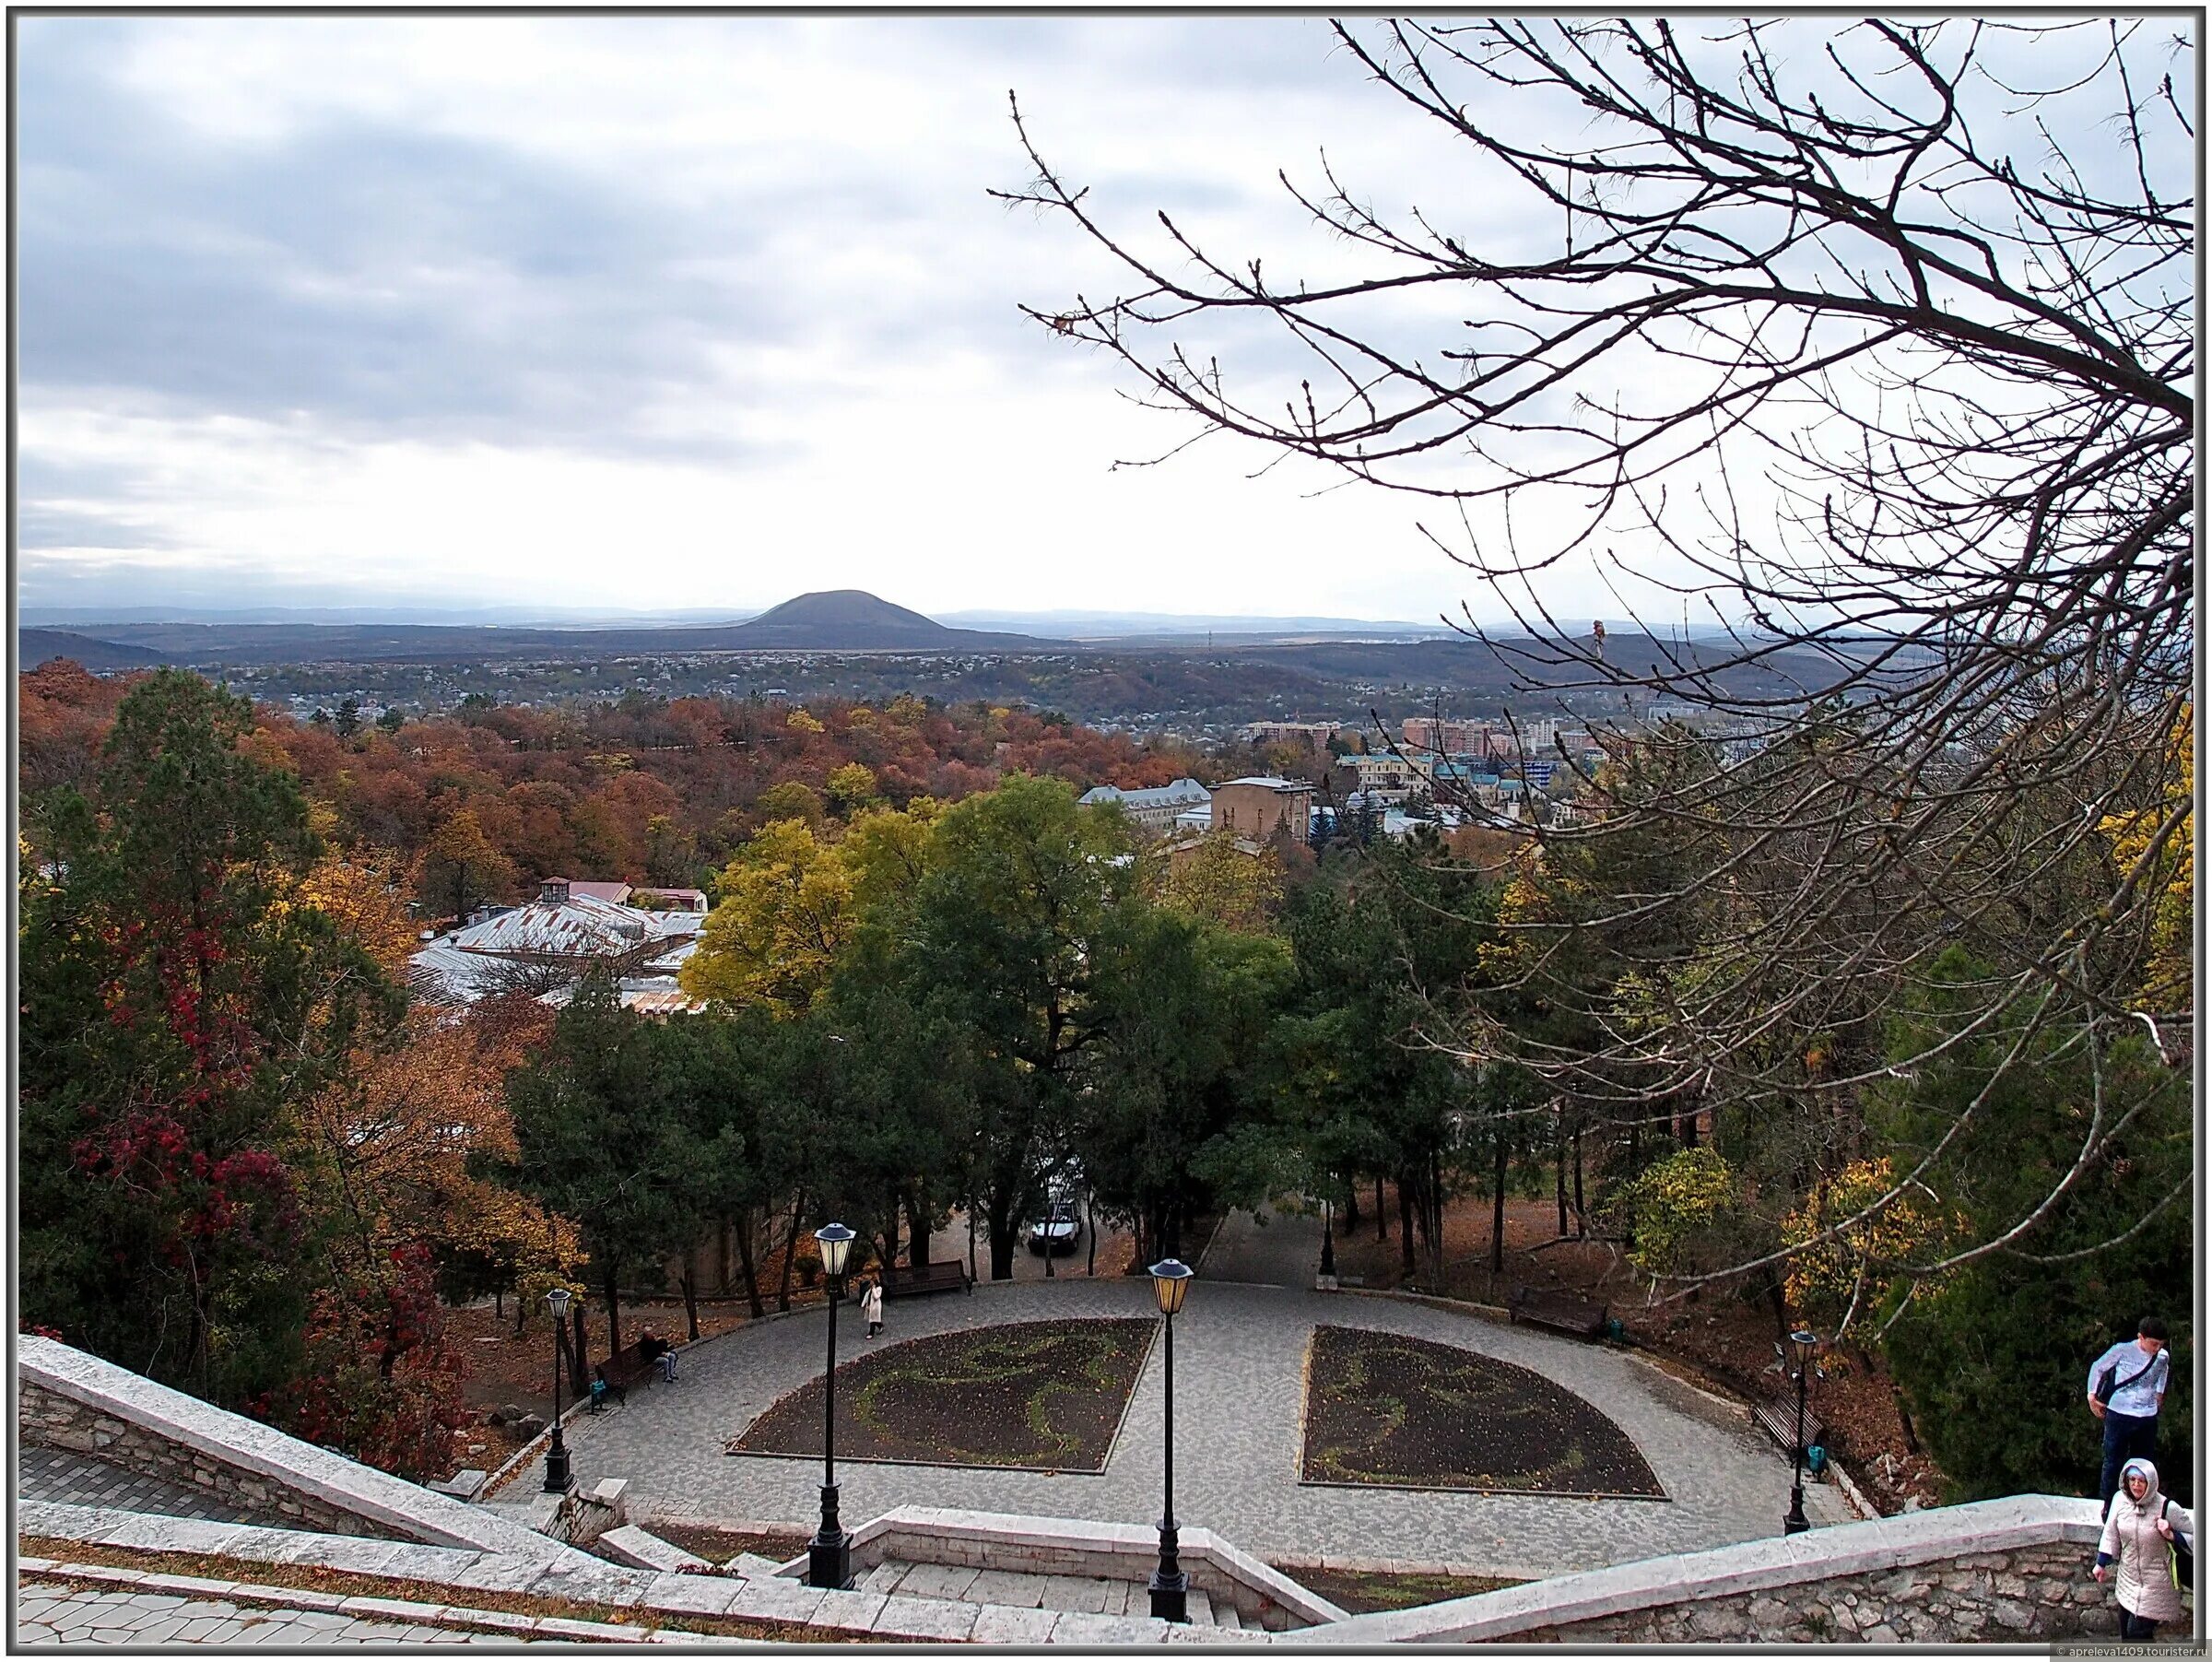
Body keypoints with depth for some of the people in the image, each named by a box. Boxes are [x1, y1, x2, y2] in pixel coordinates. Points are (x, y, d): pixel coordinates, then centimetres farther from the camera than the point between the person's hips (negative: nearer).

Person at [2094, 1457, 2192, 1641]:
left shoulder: (2167, 1508, -20)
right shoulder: (2120, 1499, -8)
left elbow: (2194, 1537, -8)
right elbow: (2111, 1533, 6)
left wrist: (2171, 1535, -25)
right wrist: (2101, 1563, 12)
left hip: (2155, 1583, -5)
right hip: (2128, 1579, 5)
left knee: (2137, 1632, -5)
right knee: (2126, 1632, 17)